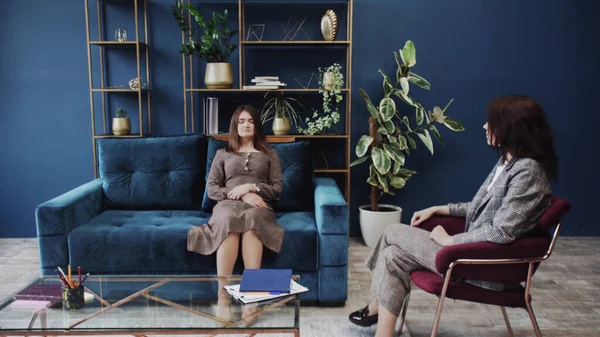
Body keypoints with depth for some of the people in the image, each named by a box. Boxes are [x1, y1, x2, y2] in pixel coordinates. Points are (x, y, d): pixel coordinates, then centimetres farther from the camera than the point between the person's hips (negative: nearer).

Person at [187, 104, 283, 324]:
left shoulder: (269, 154, 21)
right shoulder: (223, 154, 21)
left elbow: (278, 189, 11)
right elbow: (211, 189, 10)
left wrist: (251, 187, -6)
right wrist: (242, 195, -6)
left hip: (259, 206, 0)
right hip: (228, 205, 0)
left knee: (251, 219, -40)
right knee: (229, 221, -40)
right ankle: (223, 295, -41)